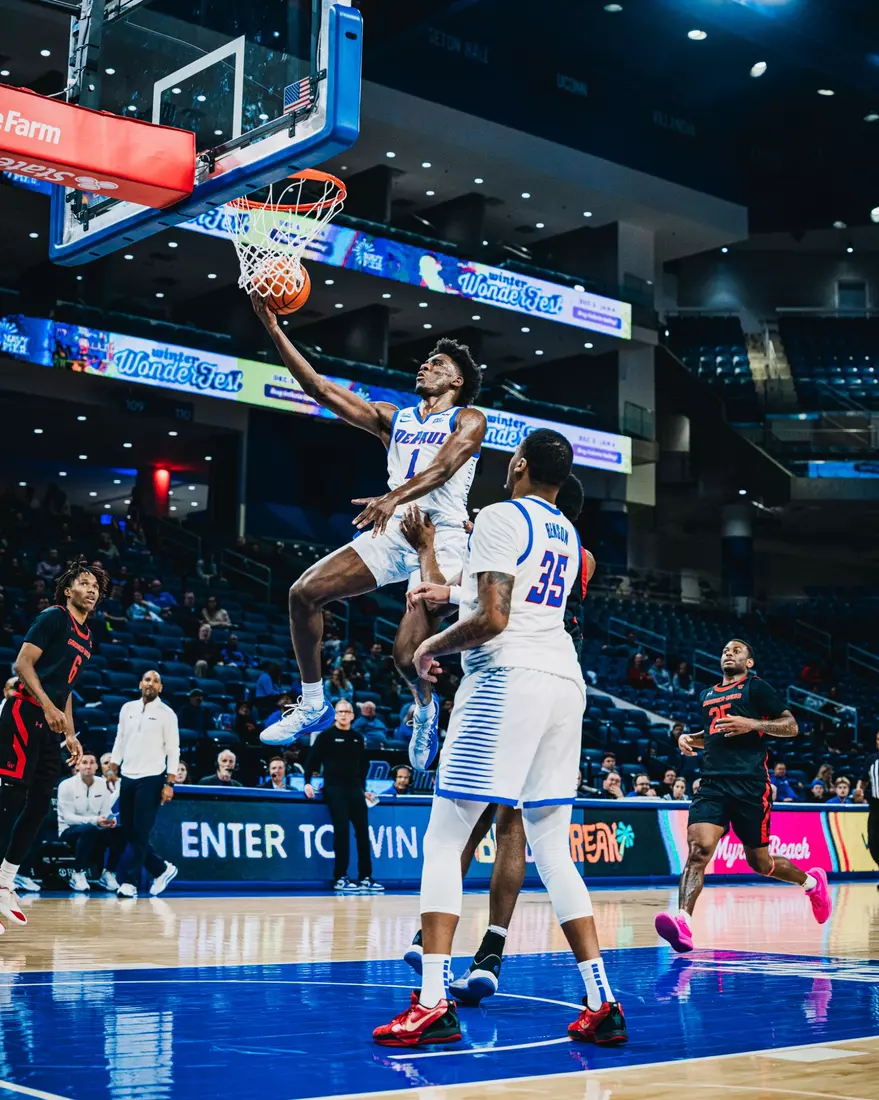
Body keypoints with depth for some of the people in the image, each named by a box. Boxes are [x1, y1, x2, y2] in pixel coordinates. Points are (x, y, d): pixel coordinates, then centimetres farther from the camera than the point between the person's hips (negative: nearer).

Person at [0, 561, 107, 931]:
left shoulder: (86, 637, 19)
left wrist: (70, 735, 20)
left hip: (50, 723, 9)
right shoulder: (53, 617, -6)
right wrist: (48, 707, -24)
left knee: (40, 805, 7)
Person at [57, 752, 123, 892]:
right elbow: (67, 817, -17)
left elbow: (106, 811, 1)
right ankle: (77, 874, -23)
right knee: (88, 829, -38)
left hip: (95, 830, 4)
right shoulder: (66, 785, -12)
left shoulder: (103, 784, 1)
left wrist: (111, 819, -25)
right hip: (70, 830, -4)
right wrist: (94, 820, -32)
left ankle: (108, 873, -7)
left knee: (119, 832, -25)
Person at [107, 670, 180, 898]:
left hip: (151, 778, -5)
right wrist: (113, 769, 7)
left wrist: (170, 783, -10)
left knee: (141, 833, -8)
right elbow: (120, 741, 16)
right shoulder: (127, 709, 10)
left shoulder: (167, 714, -2)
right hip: (127, 777, 5)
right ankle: (162, 869, 20)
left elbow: (173, 750, -4)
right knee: (129, 833, 5)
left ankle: (128, 881, -3)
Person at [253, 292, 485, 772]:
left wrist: (394, 496, -36)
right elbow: (323, 390, 11)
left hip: (441, 537, -6)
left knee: (407, 653, -20)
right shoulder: (392, 418, 19)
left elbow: (441, 468, -17)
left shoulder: (468, 420, 3)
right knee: (305, 592, -10)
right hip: (392, 533, 6)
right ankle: (314, 705, 5)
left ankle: (425, 708, 16)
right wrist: (274, 329, 4)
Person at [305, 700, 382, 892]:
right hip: (334, 789, -5)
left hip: (355, 789, 5)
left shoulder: (358, 738, 13)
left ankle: (365, 878, 7)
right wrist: (307, 782, -12)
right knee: (342, 831, -10)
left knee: (362, 832, 2)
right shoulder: (326, 736, -1)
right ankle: (340, 878, -4)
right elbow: (312, 759, -3)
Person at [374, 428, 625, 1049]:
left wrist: (433, 647, 1)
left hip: (507, 678, -8)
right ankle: (602, 1002, 7)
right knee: (552, 850, 12)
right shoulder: (567, 534, 20)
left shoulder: (500, 517, -5)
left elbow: (492, 619, -15)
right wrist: (455, 594, 45)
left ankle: (434, 1003, -11)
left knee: (444, 839, -3)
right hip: (565, 681, 8)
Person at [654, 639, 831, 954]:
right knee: (698, 849, -19)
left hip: (750, 785, -4)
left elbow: (791, 726, -1)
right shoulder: (706, 695, 21)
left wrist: (751, 723, -14)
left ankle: (812, 881, 36)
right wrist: (690, 738, 15)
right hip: (712, 783, 4)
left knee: (759, 862, 7)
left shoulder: (755, 687, 3)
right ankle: (682, 922, -33)